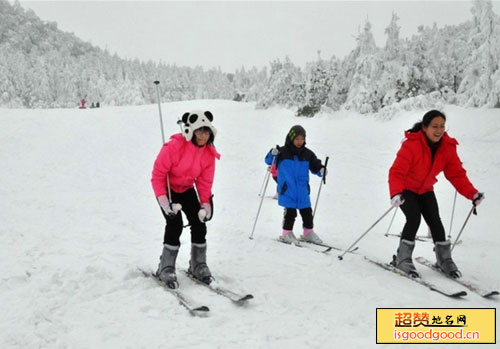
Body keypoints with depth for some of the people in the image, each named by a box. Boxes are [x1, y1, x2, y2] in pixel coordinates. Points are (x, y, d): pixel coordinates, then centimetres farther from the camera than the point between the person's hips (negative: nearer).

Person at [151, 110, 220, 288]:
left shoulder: (209, 153, -12)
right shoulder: (174, 147, -30)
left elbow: (205, 181, -5)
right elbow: (158, 175, -25)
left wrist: (205, 203, -16)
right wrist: (164, 201, -30)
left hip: (187, 190, 5)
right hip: (167, 189, -5)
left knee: (199, 224, -5)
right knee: (175, 224, -20)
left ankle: (198, 265, 13)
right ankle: (166, 268, -5)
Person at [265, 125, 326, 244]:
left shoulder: (307, 154, 6)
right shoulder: (283, 152, -5)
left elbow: (315, 166, 12)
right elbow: (269, 161, 1)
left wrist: (321, 170, -9)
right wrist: (273, 154, -20)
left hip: (302, 191, 4)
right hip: (287, 190, -4)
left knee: (307, 212, 10)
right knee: (290, 212, -4)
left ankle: (308, 232, 28)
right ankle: (287, 233, 12)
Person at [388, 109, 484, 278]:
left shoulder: (448, 147, -14)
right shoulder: (411, 145, -30)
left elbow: (457, 174, -9)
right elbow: (396, 172, -34)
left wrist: (472, 194, -21)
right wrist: (396, 194, -50)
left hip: (425, 190, 5)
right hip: (406, 189, -4)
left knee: (435, 220, -6)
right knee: (414, 218, -21)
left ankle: (444, 260, 11)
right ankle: (402, 258, -5)